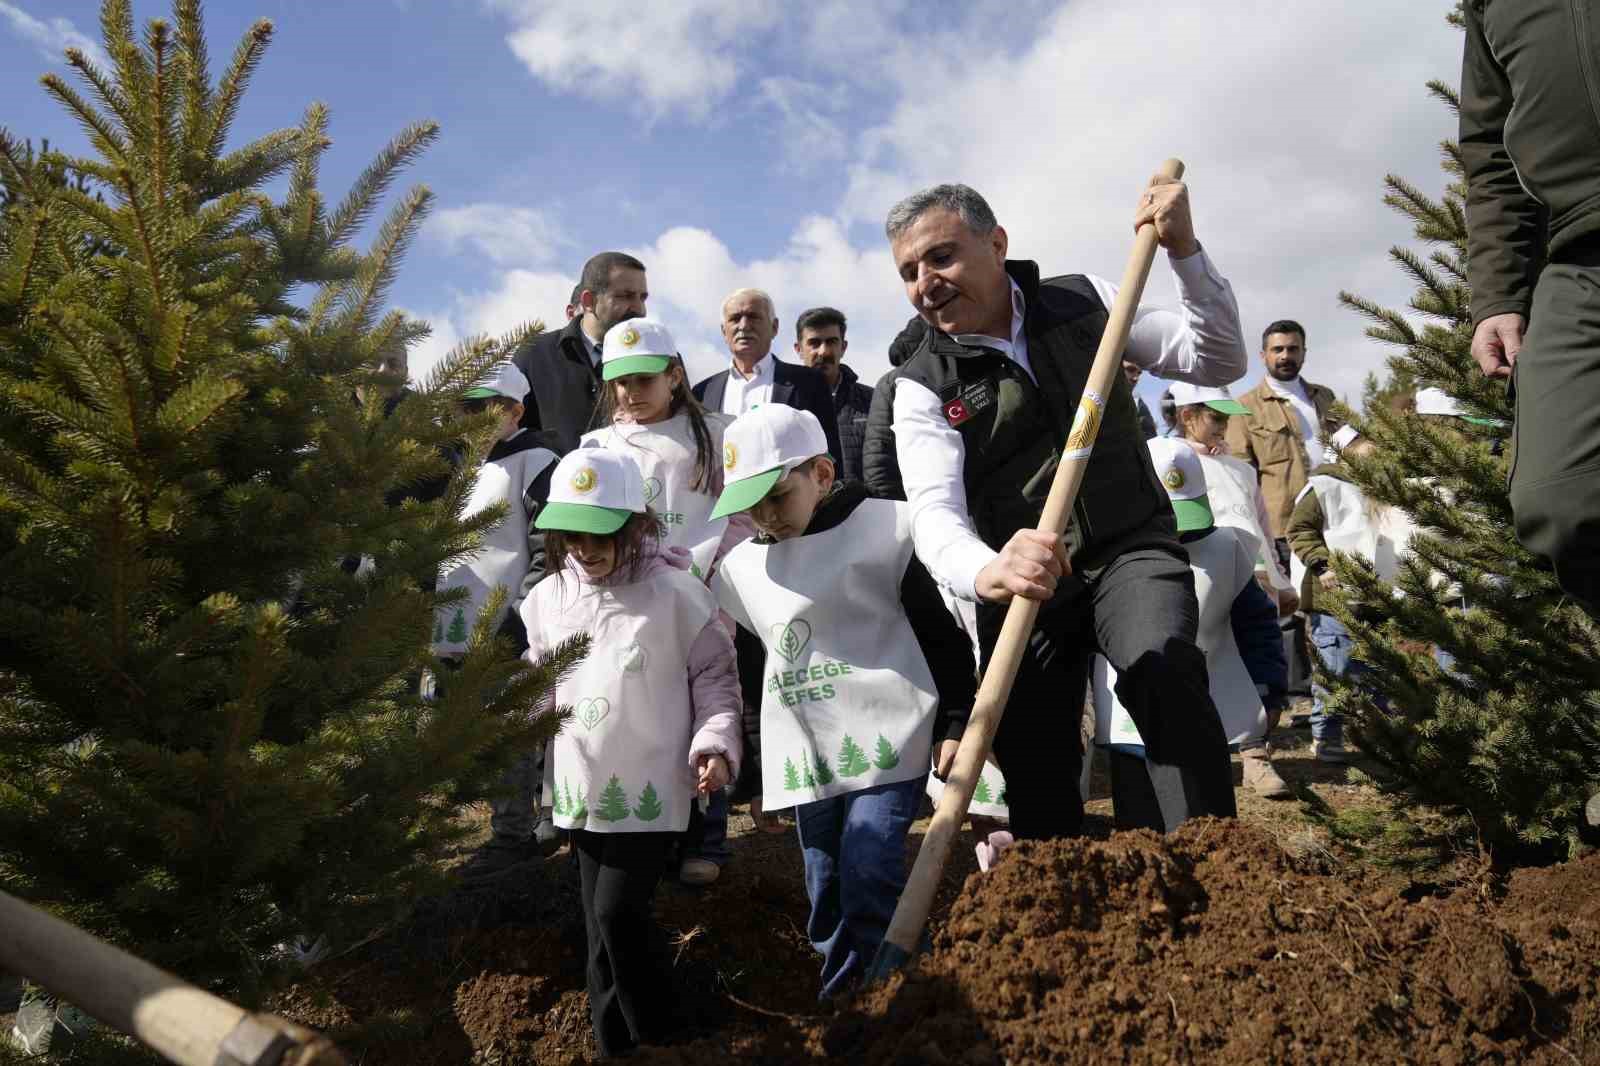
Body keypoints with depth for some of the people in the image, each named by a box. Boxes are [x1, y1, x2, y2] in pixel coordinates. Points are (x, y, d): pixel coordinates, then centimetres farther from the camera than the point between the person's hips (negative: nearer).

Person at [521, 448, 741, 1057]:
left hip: (651, 787, -5)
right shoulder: (548, 598, 2)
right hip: (581, 788, 5)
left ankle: (655, 1032, 19)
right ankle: (610, 1037, 34)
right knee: (599, 919, 15)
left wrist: (716, 741, -14)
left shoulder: (675, 593, -11)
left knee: (618, 911, -6)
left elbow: (715, 674, -4)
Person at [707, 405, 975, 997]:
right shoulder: (739, 568, 7)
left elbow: (943, 634, -4)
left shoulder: (884, 531, -8)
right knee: (826, 889, 12)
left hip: (886, 737, -5)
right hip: (804, 751, 6)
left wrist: (953, 725, -6)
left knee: (869, 879, -10)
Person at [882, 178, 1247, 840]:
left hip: (1129, 550, 0)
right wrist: (986, 572, -46)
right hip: (1022, 580, 1)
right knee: (1033, 771, 3)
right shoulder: (921, 387, -6)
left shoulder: (1084, 301, 1)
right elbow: (935, 516, -22)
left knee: (1166, 669, -30)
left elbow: (1218, 363, 0)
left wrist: (1185, 252, -15)